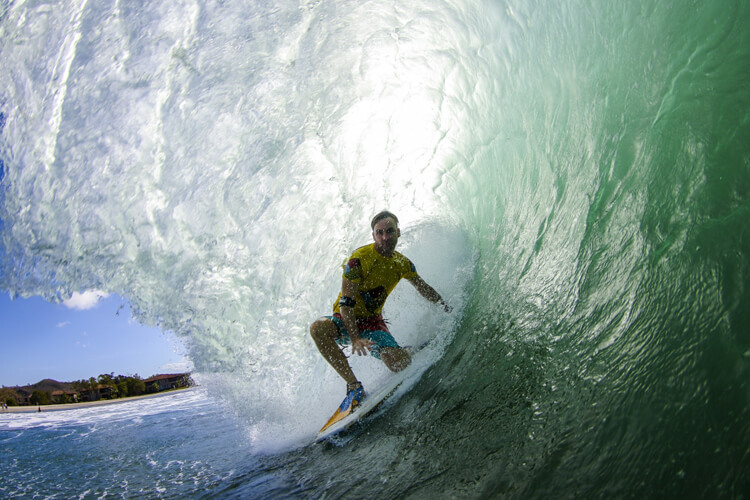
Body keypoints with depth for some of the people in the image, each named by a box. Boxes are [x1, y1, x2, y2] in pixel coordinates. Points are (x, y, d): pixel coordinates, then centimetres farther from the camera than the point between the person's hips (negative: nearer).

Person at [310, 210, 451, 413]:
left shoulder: (402, 263, -2)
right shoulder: (359, 259, -19)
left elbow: (424, 289, 17)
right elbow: (346, 303, -21)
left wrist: (449, 310, 22)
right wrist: (355, 338, -32)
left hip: (372, 322, 3)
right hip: (346, 320, -2)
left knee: (400, 364, -22)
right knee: (318, 328, -37)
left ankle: (413, 351, 18)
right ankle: (354, 385, -25)